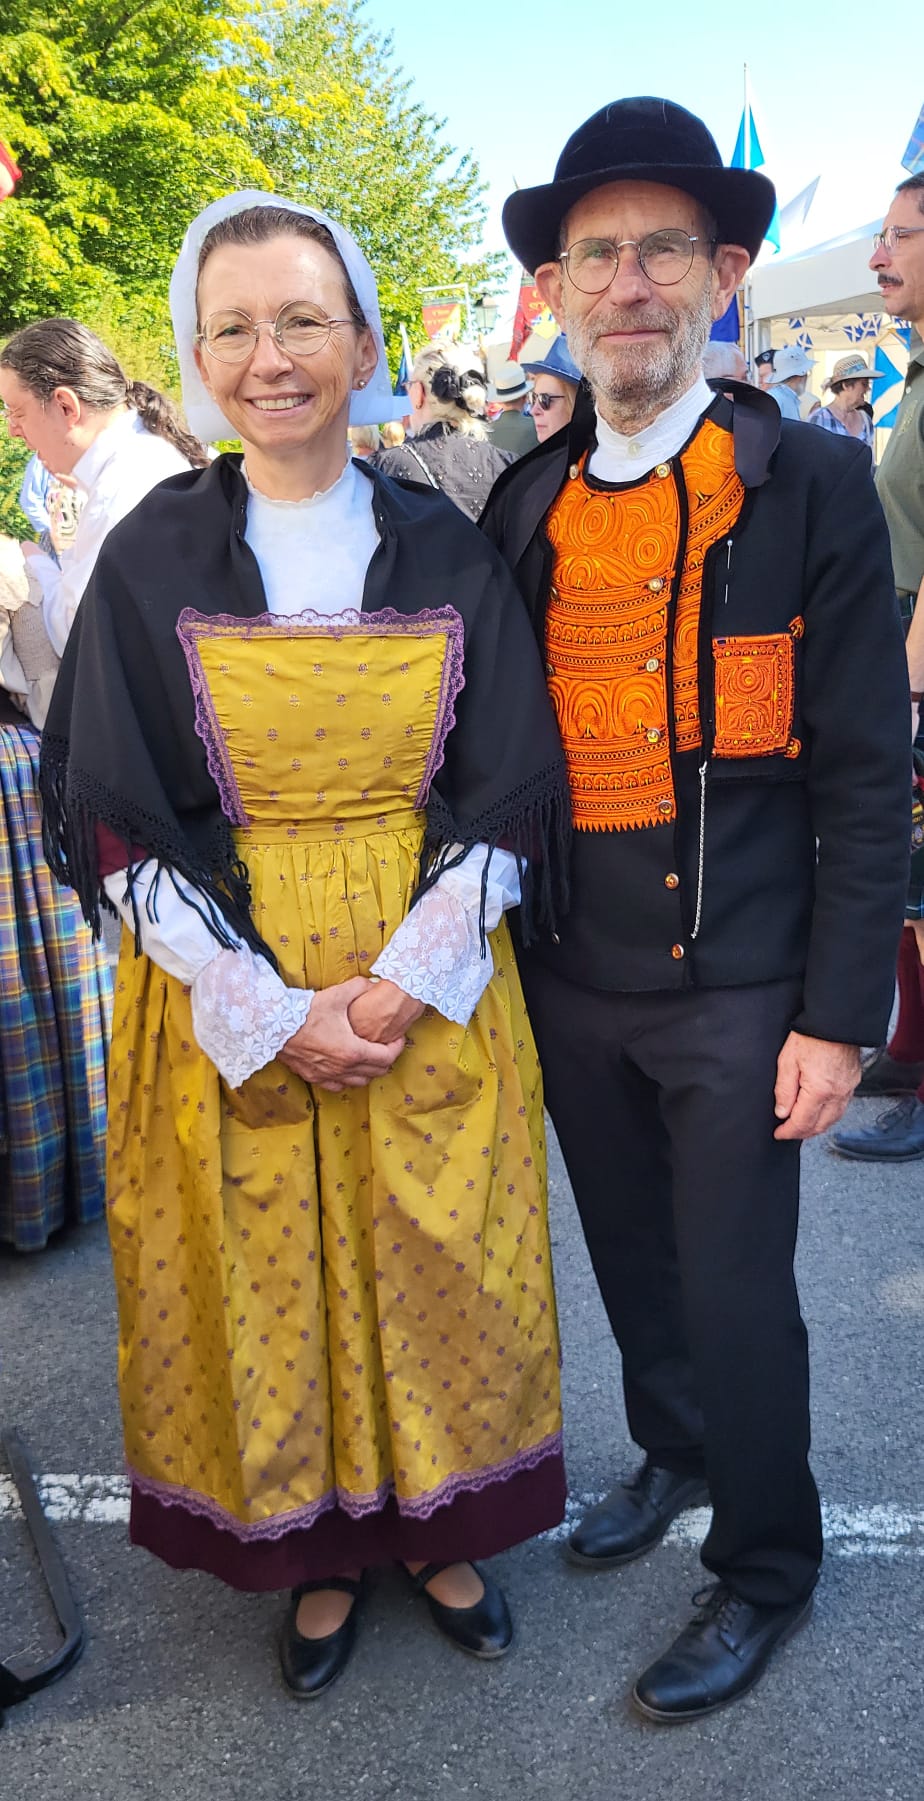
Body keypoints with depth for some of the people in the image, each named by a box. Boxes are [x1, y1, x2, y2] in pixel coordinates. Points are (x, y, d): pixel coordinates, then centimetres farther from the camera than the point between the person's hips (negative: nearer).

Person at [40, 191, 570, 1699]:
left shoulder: (445, 550, 0)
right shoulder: (153, 560, -3)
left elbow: (506, 790, -1)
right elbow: (120, 823, -5)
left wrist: (405, 982, -14)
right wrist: (275, 1010, -14)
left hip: (436, 994, 1)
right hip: (227, 1012, 0)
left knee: (435, 1277, 11)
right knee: (266, 1288, 10)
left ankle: (440, 1529, 37)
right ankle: (316, 1555, 35)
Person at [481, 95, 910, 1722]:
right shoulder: (523, 508, 4)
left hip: (734, 986, -4)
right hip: (570, 981, 5)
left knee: (735, 1293, 6)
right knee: (632, 1264, 21)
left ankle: (765, 1569, 31)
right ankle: (674, 1457, 48)